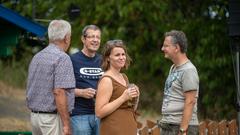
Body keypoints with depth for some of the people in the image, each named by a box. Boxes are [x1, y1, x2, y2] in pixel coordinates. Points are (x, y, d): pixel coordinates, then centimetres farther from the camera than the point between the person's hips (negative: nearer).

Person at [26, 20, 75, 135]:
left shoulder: (37, 57, 13)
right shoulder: (62, 58, -13)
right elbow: (59, 92, -21)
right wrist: (66, 124, -20)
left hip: (34, 116, 8)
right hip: (52, 117, -8)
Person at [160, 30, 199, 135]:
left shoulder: (188, 71, -13)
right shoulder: (173, 68, 17)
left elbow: (190, 102, -18)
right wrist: (164, 122, 15)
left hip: (183, 126, -10)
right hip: (167, 126, 10)